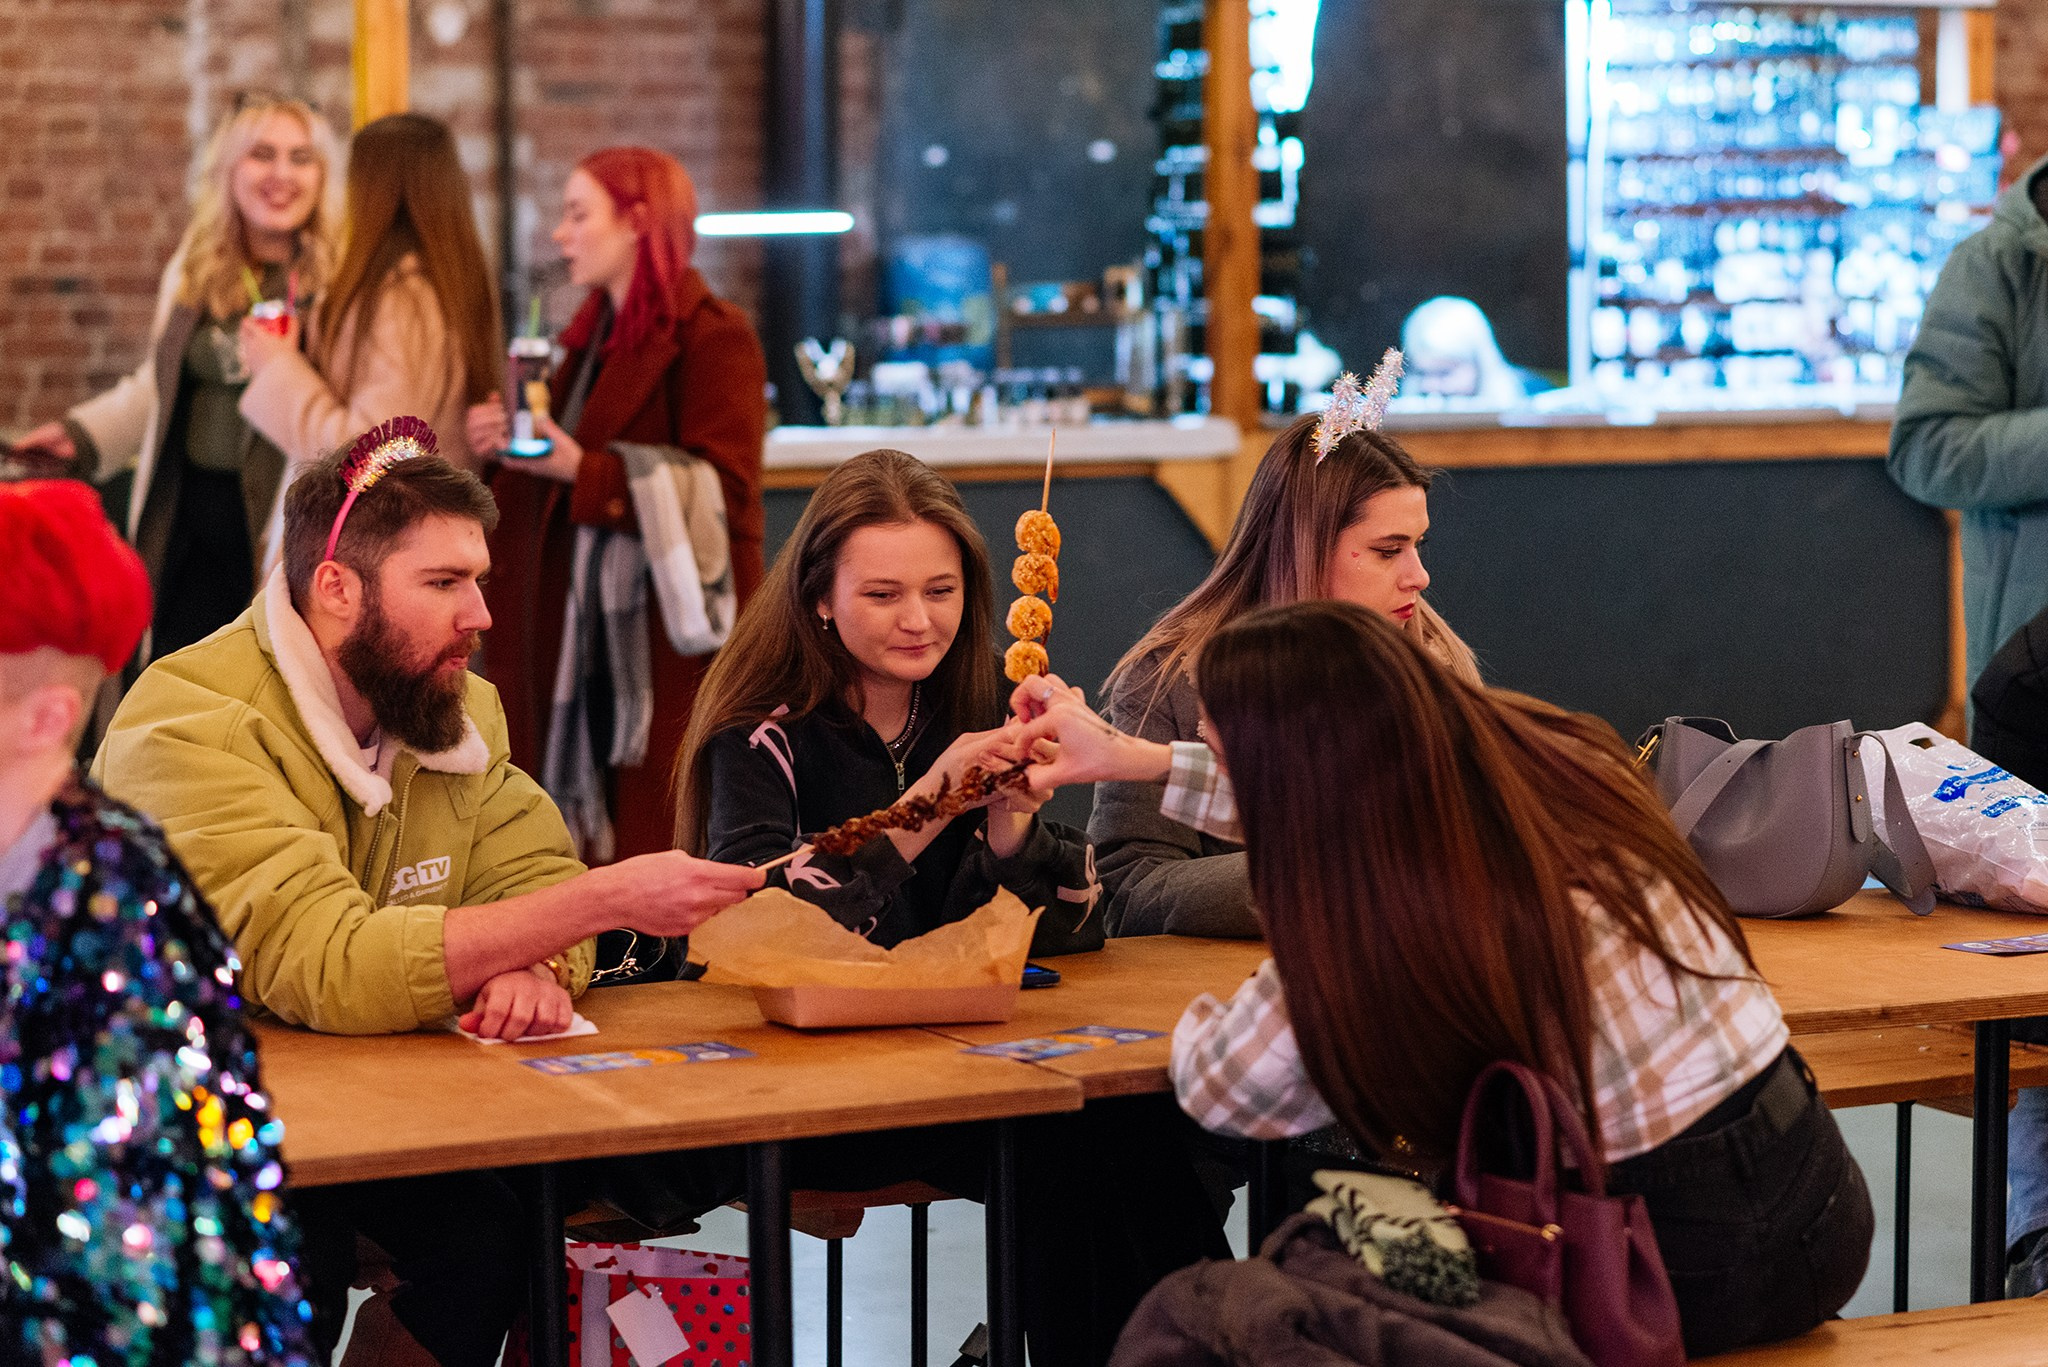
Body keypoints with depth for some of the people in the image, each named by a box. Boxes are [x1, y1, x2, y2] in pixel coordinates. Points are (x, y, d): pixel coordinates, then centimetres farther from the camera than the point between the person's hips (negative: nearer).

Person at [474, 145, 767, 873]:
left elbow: (725, 489, -18)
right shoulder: (592, 335, 19)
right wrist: (501, 442, 8)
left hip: (667, 635, -8)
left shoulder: (712, 336, -9)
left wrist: (581, 470, -21)